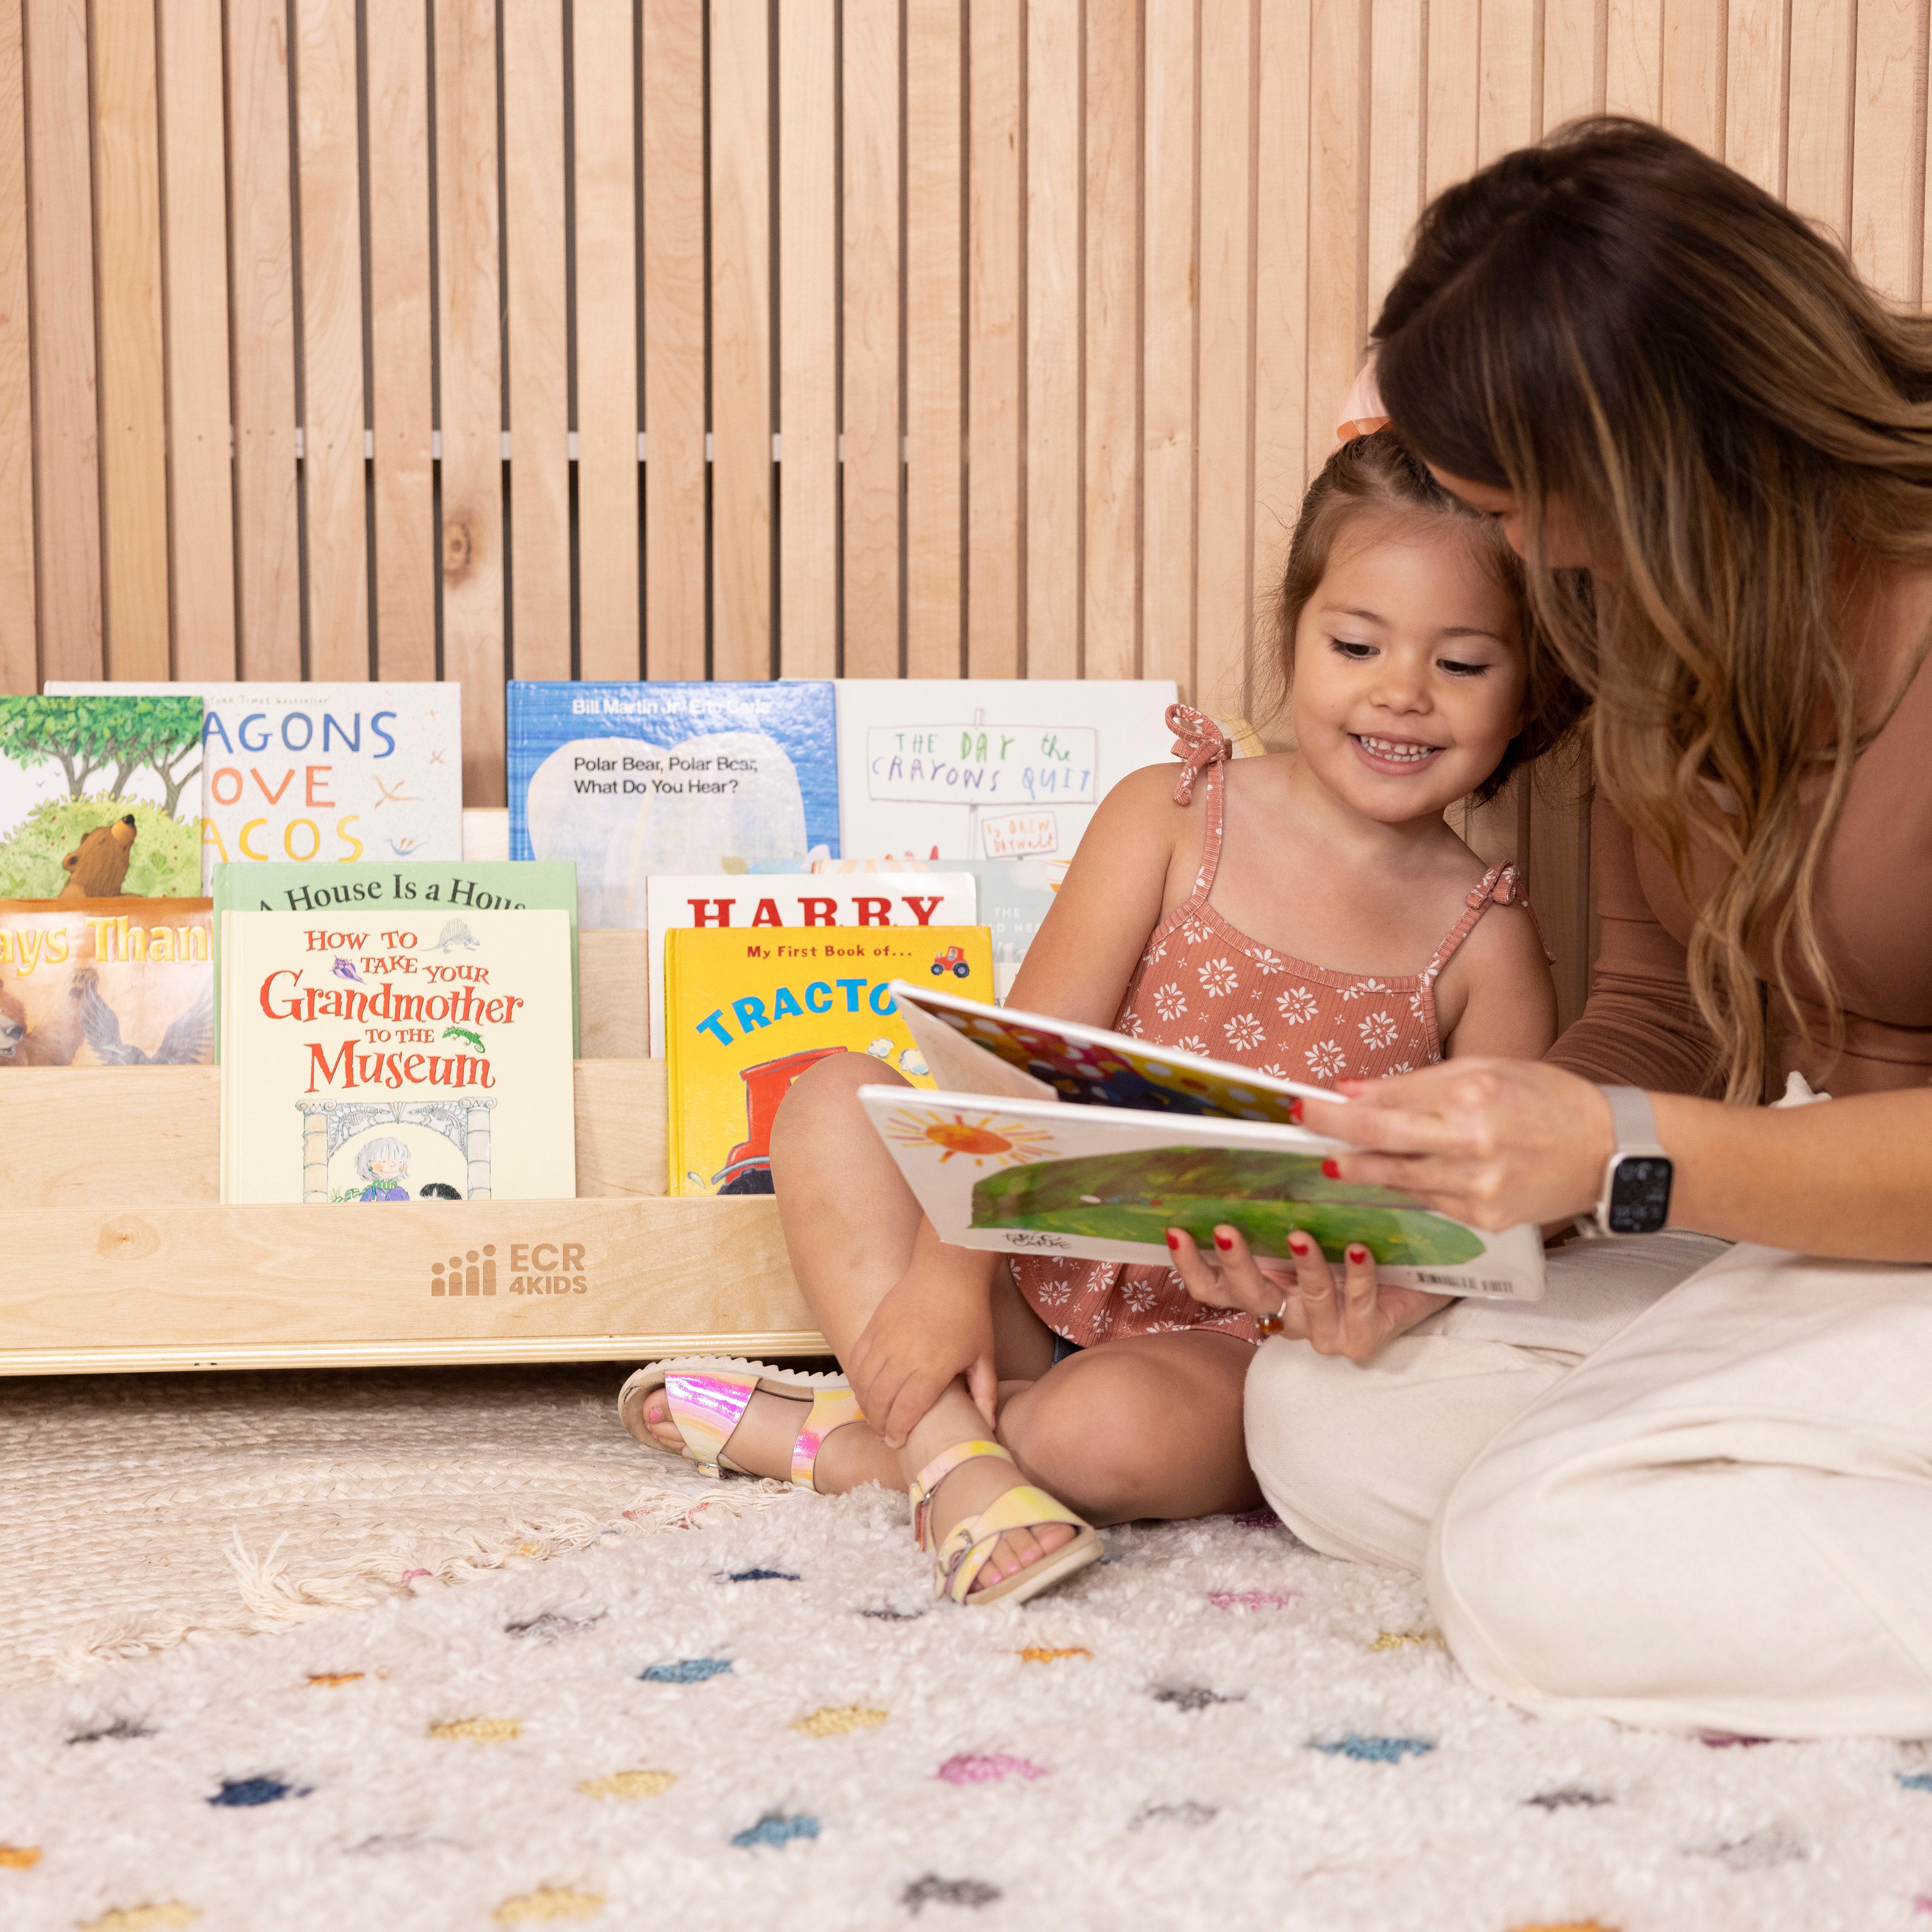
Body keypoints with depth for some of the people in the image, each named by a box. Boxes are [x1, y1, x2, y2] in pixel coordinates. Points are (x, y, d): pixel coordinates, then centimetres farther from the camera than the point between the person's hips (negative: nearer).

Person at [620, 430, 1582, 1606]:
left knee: (1117, 1427, -35)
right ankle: (954, 1453, -23)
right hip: (1051, 1275, 3)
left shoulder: (1485, 944, -2)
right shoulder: (1171, 818, 0)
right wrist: (947, 1273, -19)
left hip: (1241, 1346, -2)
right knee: (838, 1100, -16)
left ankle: (854, 1442, -11)